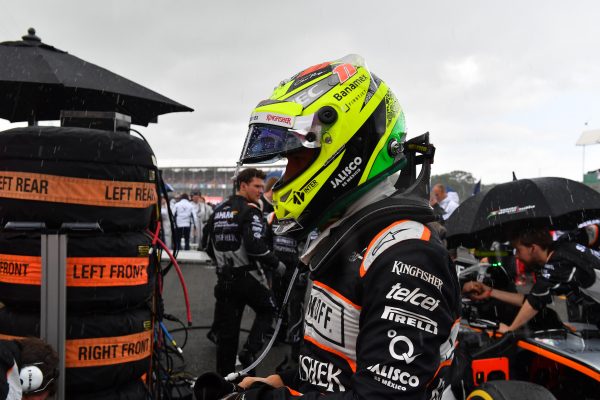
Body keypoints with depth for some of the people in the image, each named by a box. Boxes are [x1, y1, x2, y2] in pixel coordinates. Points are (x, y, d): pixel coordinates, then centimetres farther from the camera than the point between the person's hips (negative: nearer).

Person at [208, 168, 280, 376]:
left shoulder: (218, 211, 12)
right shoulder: (250, 211, -12)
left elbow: (211, 245, 18)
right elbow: (255, 245, -23)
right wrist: (275, 263, -10)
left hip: (224, 278, 6)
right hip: (247, 277, -6)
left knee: (226, 330, 12)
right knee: (268, 310, 17)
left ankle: (224, 374, 18)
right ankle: (249, 351, 0)